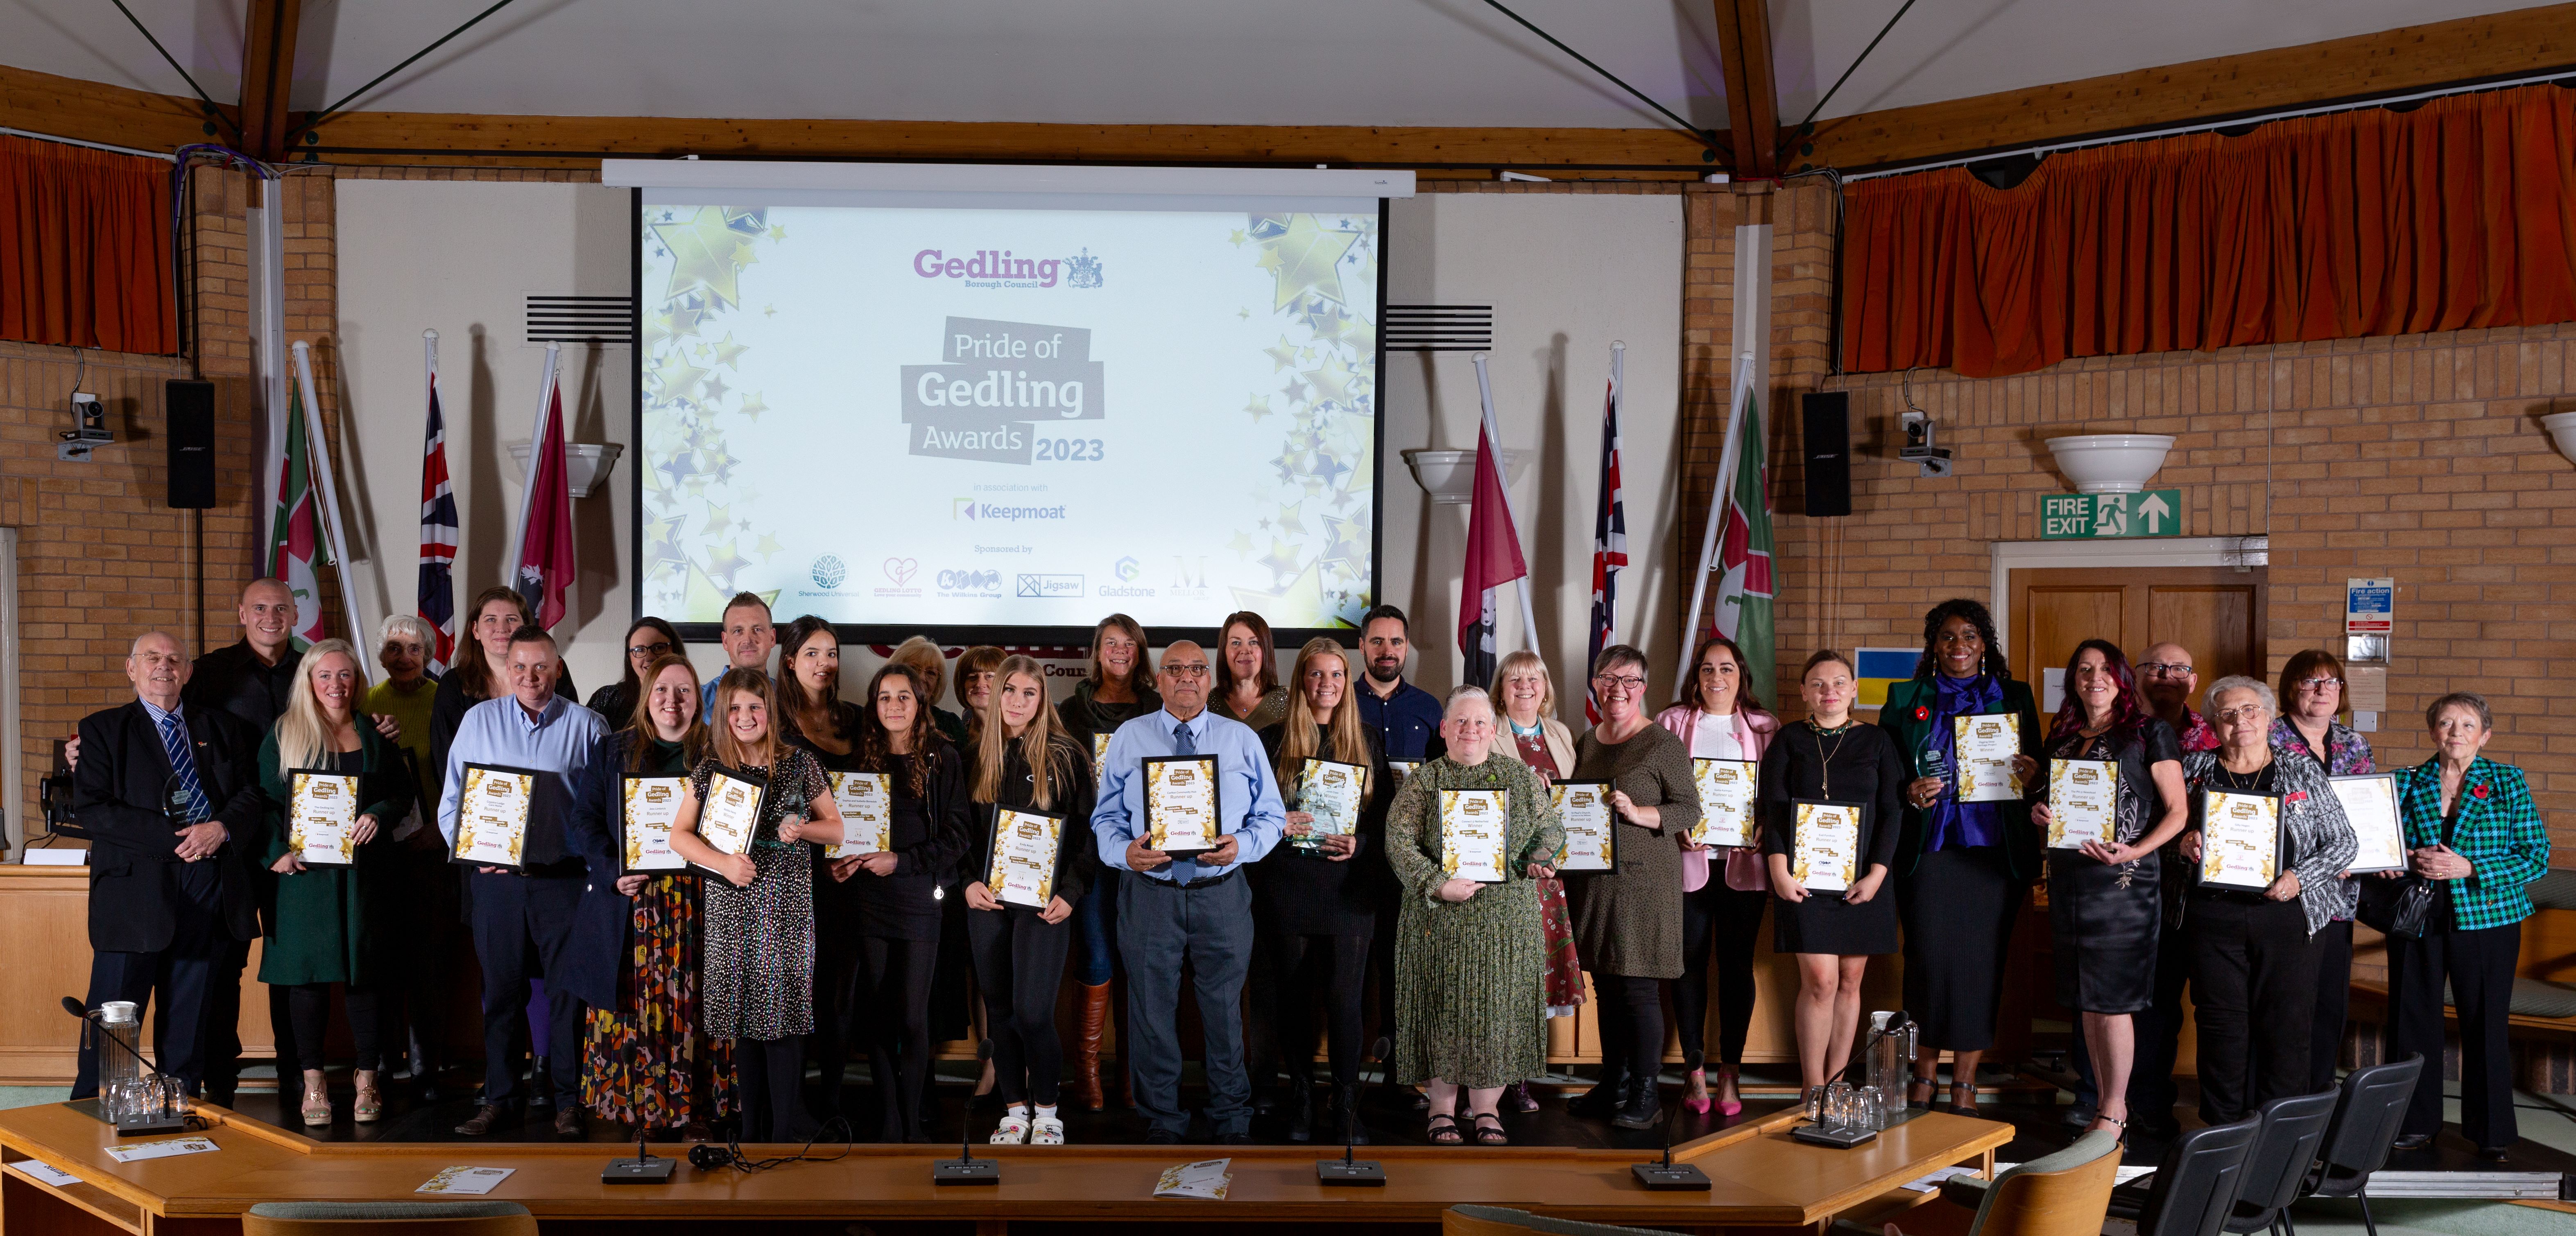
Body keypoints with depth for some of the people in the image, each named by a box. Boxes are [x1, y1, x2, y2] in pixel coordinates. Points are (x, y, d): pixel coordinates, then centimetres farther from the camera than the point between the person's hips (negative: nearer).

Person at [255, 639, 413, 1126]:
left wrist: (378, 814, -9)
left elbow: (403, 792, 12)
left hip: (363, 871, 1)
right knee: (308, 974, 0)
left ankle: (367, 1079, 11)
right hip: (304, 870, -1)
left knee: (363, 972, 2)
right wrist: (276, 852, -10)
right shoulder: (285, 734, 6)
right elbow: (265, 801, 3)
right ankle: (312, 1081, 10)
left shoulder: (374, 735, 10)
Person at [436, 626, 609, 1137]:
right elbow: (452, 800, 11)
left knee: (568, 989, 0)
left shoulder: (586, 726, 3)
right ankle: (498, 1098, 17)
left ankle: (568, 1100, 9)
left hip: (564, 879, -2)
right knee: (500, 988, 7)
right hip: (496, 879, 2)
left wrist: (602, 873, -6)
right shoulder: (479, 720, 8)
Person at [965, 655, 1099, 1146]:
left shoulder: (1065, 756, -1)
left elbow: (1086, 832, -1)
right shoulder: (976, 756, 7)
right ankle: (1014, 1110, 21)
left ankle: (1046, 1111, 9)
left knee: (1032, 1013, -10)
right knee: (998, 1010, 8)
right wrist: (968, 883, -4)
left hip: (1044, 901, -3)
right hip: (988, 899, 4)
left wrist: (1070, 894, -10)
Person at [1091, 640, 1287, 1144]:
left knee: (1224, 1008, 9)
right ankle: (1162, 1123, 23)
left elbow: (1272, 816, 5)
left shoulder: (1242, 739, 6)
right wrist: (1124, 850, -15)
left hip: (1222, 893, 0)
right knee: (1152, 1010, 7)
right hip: (1150, 892, 0)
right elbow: (1106, 817, 6)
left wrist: (1241, 845, -15)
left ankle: (1233, 1121, 25)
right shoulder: (1129, 738, 6)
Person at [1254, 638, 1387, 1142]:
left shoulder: (1365, 742, 10)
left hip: (1348, 888, 0)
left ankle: (1346, 1105, 9)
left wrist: (1359, 843, -9)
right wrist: (1276, 824, -15)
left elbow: (1385, 814, 9)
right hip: (1288, 887, 0)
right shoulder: (1273, 740, 5)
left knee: (1344, 998, -3)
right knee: (1294, 997, 5)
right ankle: (1300, 1102, 17)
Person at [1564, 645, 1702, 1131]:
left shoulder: (1662, 744, -6)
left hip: (1644, 877, -6)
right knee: (1606, 986, 12)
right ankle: (1613, 1086, 22)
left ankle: (1645, 1095, 4)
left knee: (1639, 987, -5)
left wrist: (1639, 813, -21)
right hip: (1593, 879, 6)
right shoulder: (1585, 743, 14)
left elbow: (1690, 810, -8)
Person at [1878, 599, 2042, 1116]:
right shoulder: (1905, 699, 10)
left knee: (1981, 962, 0)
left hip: (1993, 853, 1)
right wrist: (1909, 793, -11)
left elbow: (2036, 769, 14)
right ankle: (1924, 1076, 11)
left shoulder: (2015, 697, 12)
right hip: (1928, 853, -1)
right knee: (1929, 957, -4)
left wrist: (2031, 774, -9)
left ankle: (1965, 1084, 10)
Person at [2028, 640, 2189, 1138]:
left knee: (2112, 1000, -7)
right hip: (2069, 878, 6)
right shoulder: (2062, 738, 15)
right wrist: (2038, 815, 0)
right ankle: (2107, 1105, 18)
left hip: (2123, 880, -6)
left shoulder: (2148, 733, 0)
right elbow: (2042, 796, 23)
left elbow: (2177, 811, -3)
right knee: (2087, 1002, 9)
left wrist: (2134, 852, -16)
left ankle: (2113, 1115, 0)